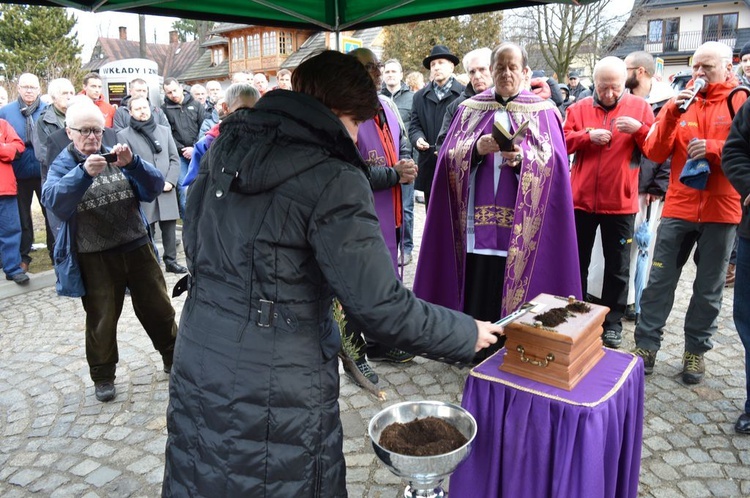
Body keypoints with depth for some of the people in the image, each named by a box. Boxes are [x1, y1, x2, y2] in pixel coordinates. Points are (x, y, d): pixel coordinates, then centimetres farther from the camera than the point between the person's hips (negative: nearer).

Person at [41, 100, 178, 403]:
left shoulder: (117, 158, 6)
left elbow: (155, 188, -6)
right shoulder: (62, 166, 0)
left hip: (137, 247, 2)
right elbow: (53, 201, -21)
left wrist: (132, 163, -23)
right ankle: (103, 377, 28)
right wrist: (84, 172, -35)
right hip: (95, 258, -2)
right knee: (101, 320, 8)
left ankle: (173, 358, 31)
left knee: (158, 308, 11)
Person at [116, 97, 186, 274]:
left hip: (166, 190, 3)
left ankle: (171, 261, 20)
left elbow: (174, 159, 10)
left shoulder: (165, 130, 13)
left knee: (169, 228, 8)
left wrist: (170, 181, -4)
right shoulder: (124, 135, 1)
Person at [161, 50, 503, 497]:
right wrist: (467, 334, -7)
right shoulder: (333, 181, -19)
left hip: (197, 372, 7)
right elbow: (380, 304, -21)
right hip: (275, 395, -6)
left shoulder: (225, 151, 3)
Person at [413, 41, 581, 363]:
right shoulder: (470, 108, 12)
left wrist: (523, 157, -22)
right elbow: (450, 156, 3)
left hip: (522, 224, -1)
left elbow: (553, 161, -4)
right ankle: (477, 354, 18)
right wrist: (476, 149, -16)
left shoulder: (542, 111, 7)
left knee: (515, 287, 1)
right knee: (478, 286, 2)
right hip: (478, 218, 1)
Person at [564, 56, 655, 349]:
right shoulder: (579, 108, 5)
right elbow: (563, 141, -1)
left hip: (620, 202, -1)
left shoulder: (640, 107, 3)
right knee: (577, 262, 12)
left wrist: (639, 130, -18)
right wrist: (588, 135, -16)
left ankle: (612, 322, 19)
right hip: (581, 199, 1)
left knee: (617, 268, 7)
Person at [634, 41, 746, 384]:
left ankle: (696, 350, 22)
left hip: (721, 210, -1)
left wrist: (715, 148, -20)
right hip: (678, 207, 2)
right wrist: (671, 113, -12)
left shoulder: (741, 103, 1)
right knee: (660, 280, 2)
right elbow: (655, 154, 0)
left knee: (708, 289, 9)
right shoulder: (683, 102, 8)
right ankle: (646, 346, 11)